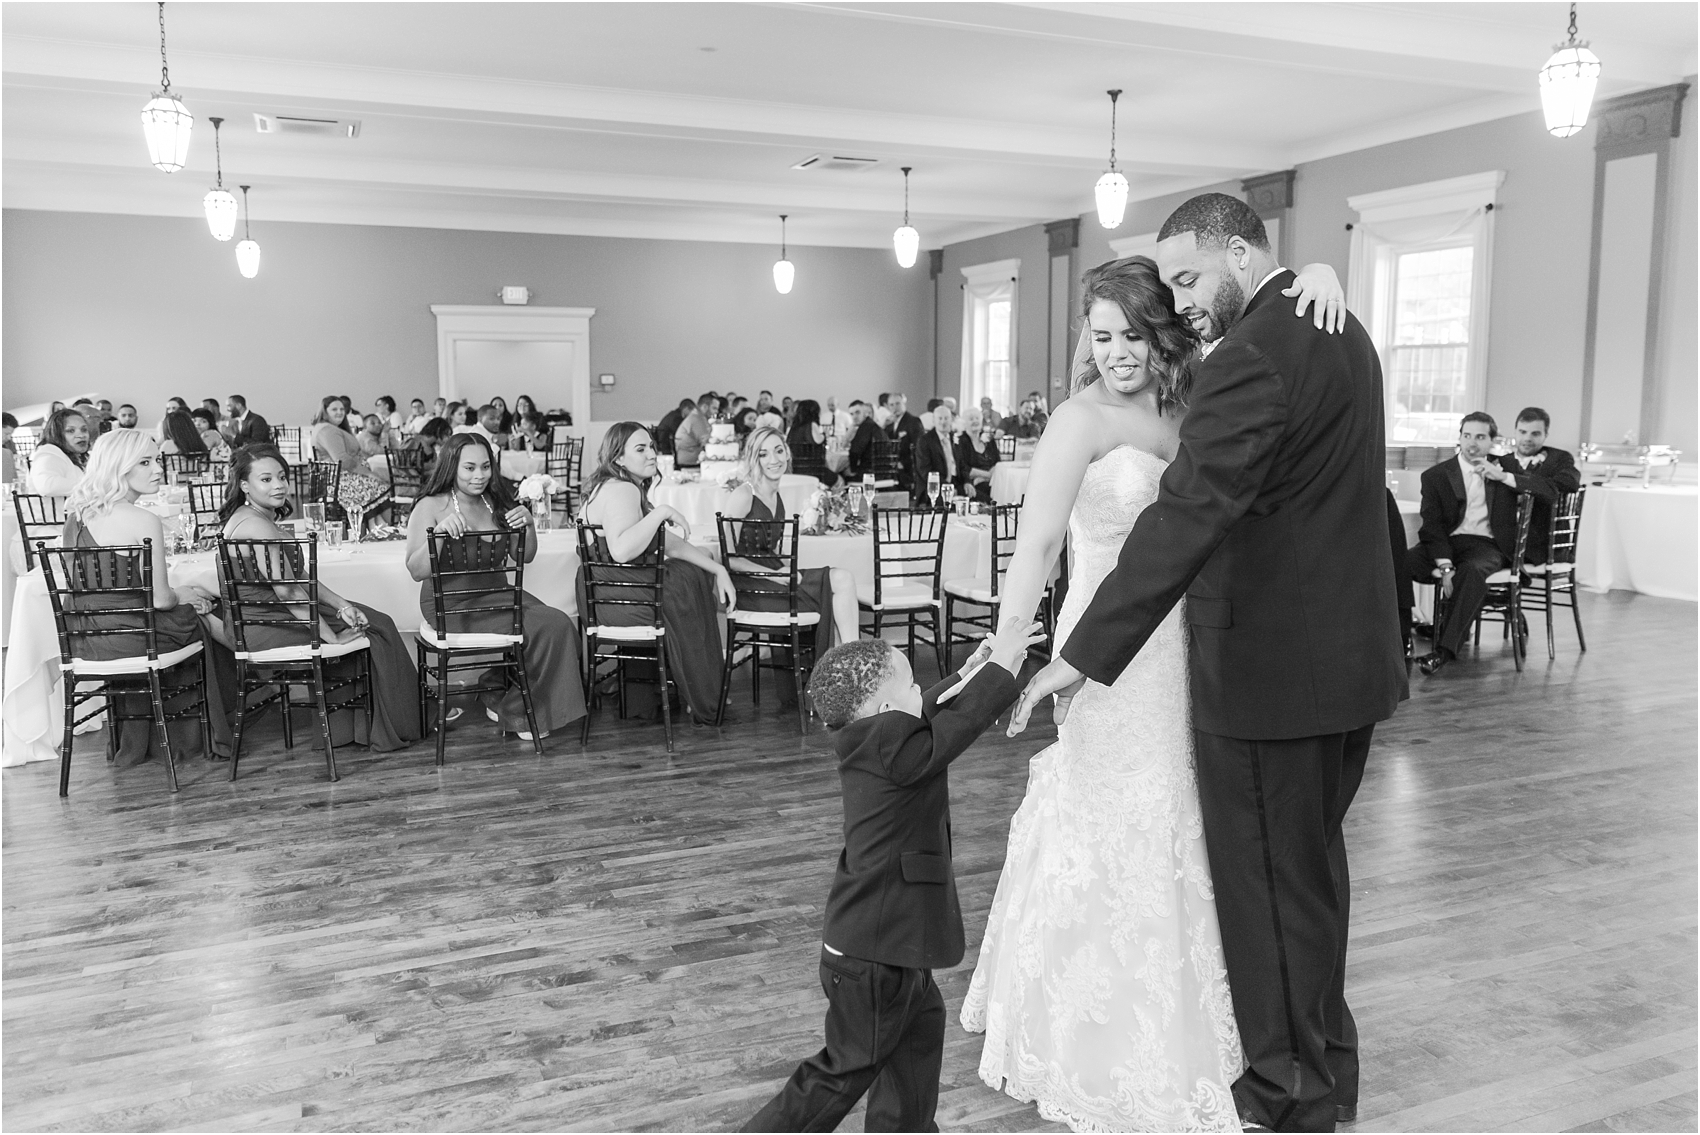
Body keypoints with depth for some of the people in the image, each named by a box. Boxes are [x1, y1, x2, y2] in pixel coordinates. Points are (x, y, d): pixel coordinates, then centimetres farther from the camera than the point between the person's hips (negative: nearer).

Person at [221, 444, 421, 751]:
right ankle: (388, 731, 11)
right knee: (374, 630, -3)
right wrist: (333, 638, -22)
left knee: (375, 620, 6)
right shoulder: (254, 525, -22)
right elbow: (288, 591, -26)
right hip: (261, 628, -10)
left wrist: (341, 605, -1)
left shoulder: (267, 519, 12)